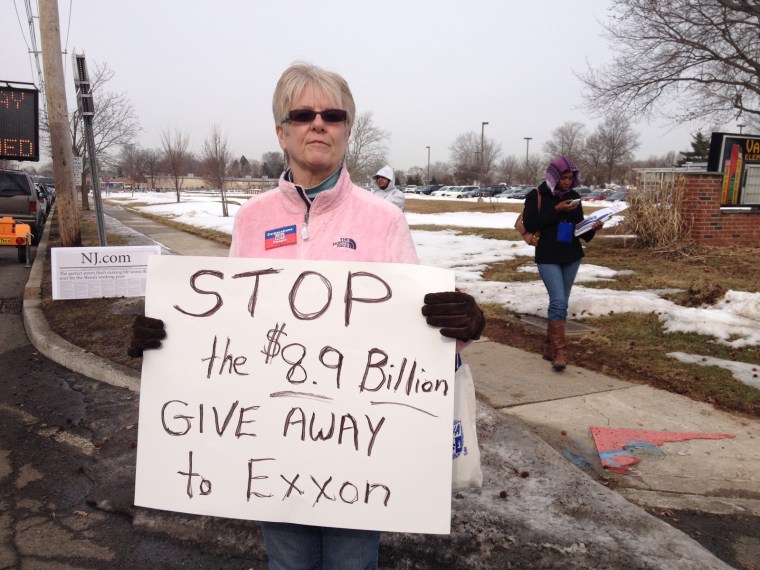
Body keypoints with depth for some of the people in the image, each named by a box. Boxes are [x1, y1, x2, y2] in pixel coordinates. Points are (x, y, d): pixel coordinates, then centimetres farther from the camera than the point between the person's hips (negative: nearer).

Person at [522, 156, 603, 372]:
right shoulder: (536, 196, -6)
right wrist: (556, 210, -18)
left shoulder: (574, 197, 8)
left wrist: (592, 229, -9)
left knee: (561, 303, 9)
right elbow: (529, 224, -15)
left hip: (572, 257, 5)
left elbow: (579, 227, 12)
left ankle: (550, 347, 20)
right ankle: (559, 352, -12)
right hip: (548, 258, -5)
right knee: (558, 302, -15)